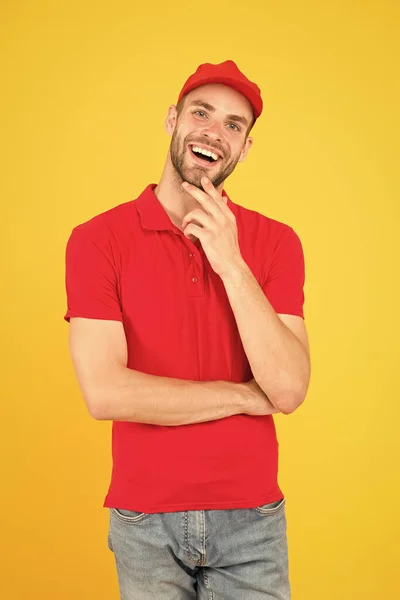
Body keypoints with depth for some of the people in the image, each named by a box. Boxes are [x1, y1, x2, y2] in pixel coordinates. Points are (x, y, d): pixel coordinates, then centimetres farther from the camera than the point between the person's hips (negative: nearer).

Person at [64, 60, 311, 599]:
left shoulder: (276, 242, -3)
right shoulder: (98, 240, -8)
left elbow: (288, 390, -13)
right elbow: (105, 392, -17)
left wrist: (231, 265, -19)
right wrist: (245, 396, -12)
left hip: (251, 519, 2)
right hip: (144, 521, -1)